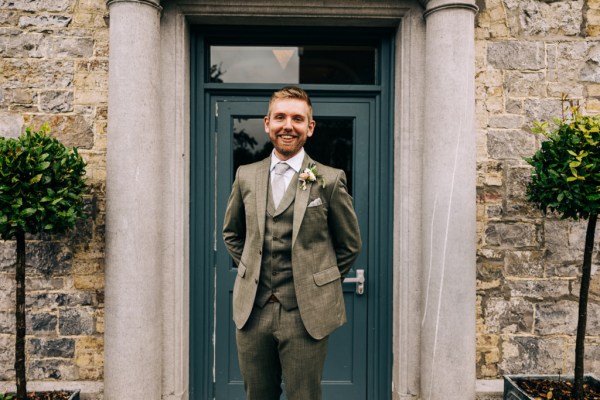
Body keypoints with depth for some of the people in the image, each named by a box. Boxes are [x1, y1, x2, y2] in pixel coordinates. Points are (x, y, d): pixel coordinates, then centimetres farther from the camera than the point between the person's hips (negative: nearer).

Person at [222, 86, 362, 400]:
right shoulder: (246, 176, 5)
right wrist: (251, 270, 9)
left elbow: (350, 245, 4)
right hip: (252, 311, 4)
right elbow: (231, 233, 19)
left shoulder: (330, 180, -5)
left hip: (306, 314, -3)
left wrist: (320, 284, 2)